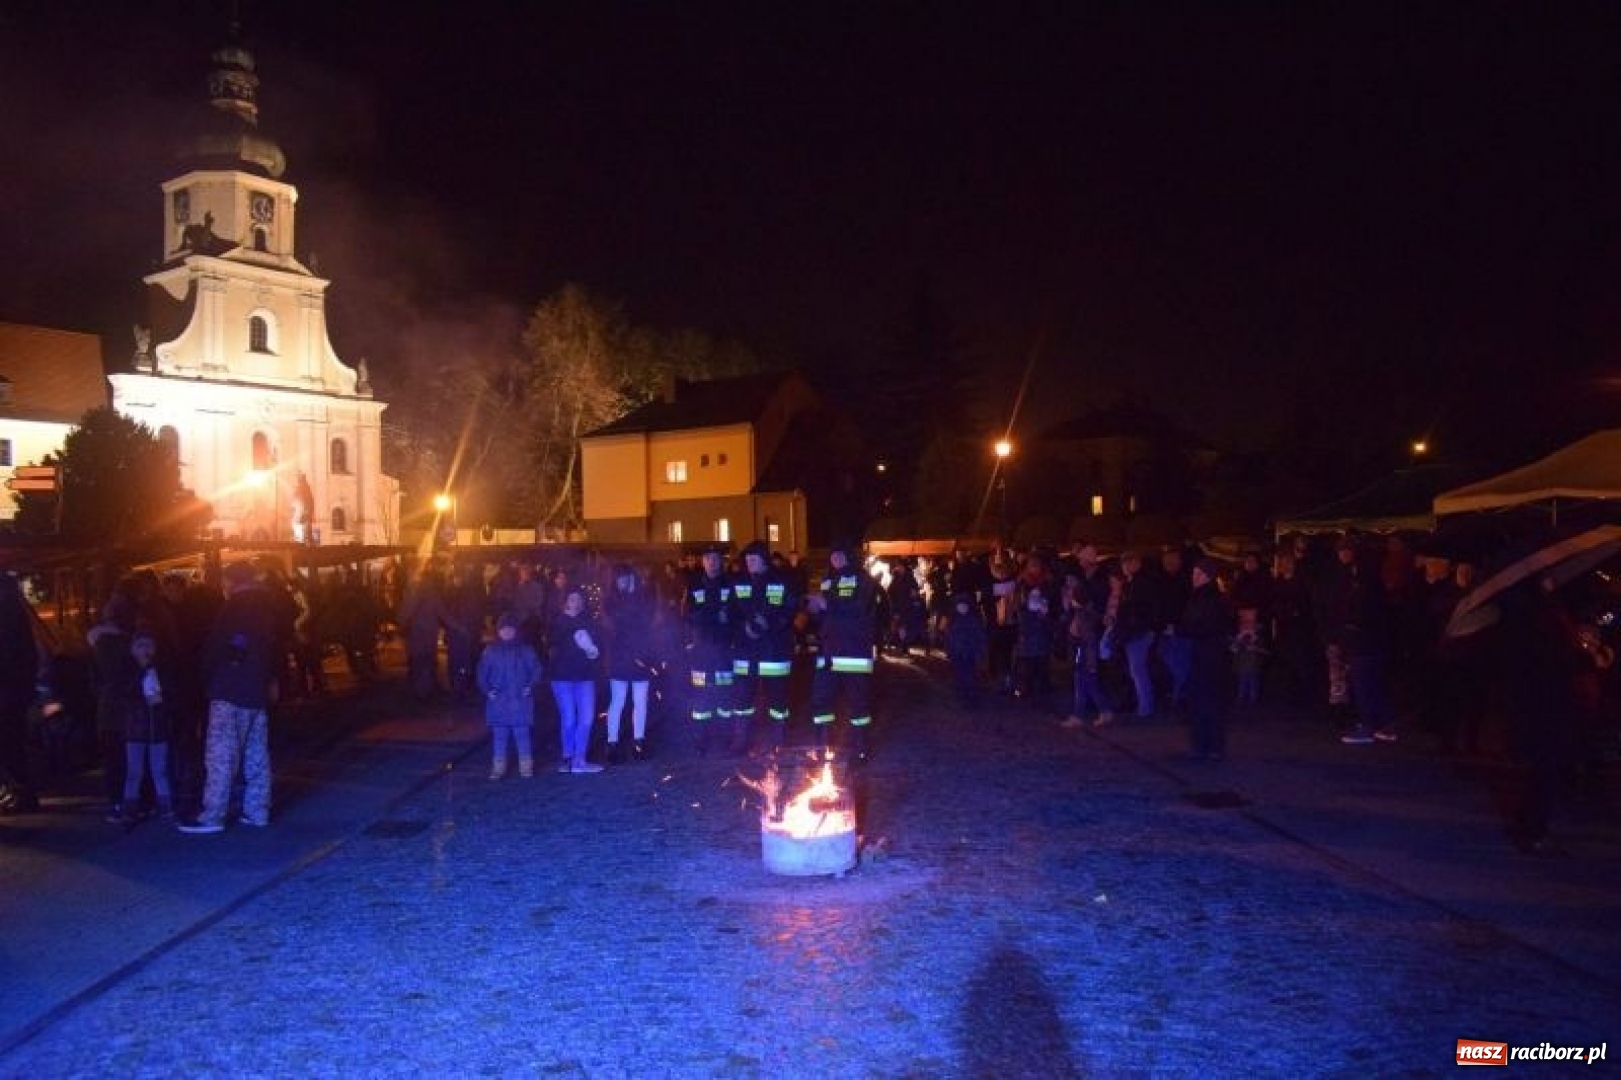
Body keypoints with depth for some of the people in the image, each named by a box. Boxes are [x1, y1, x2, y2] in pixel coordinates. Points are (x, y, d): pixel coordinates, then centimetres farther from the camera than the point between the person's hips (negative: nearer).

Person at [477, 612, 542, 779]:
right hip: (498, 701, 1)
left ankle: (526, 767, 7)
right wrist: (487, 690, -3)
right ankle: (498, 767, 13)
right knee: (499, 735, 5)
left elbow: (536, 669, 5)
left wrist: (530, 687, -6)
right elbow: (482, 673, 8)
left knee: (522, 734, 0)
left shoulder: (525, 649, 4)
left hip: (520, 701, -1)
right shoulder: (490, 650, 6)